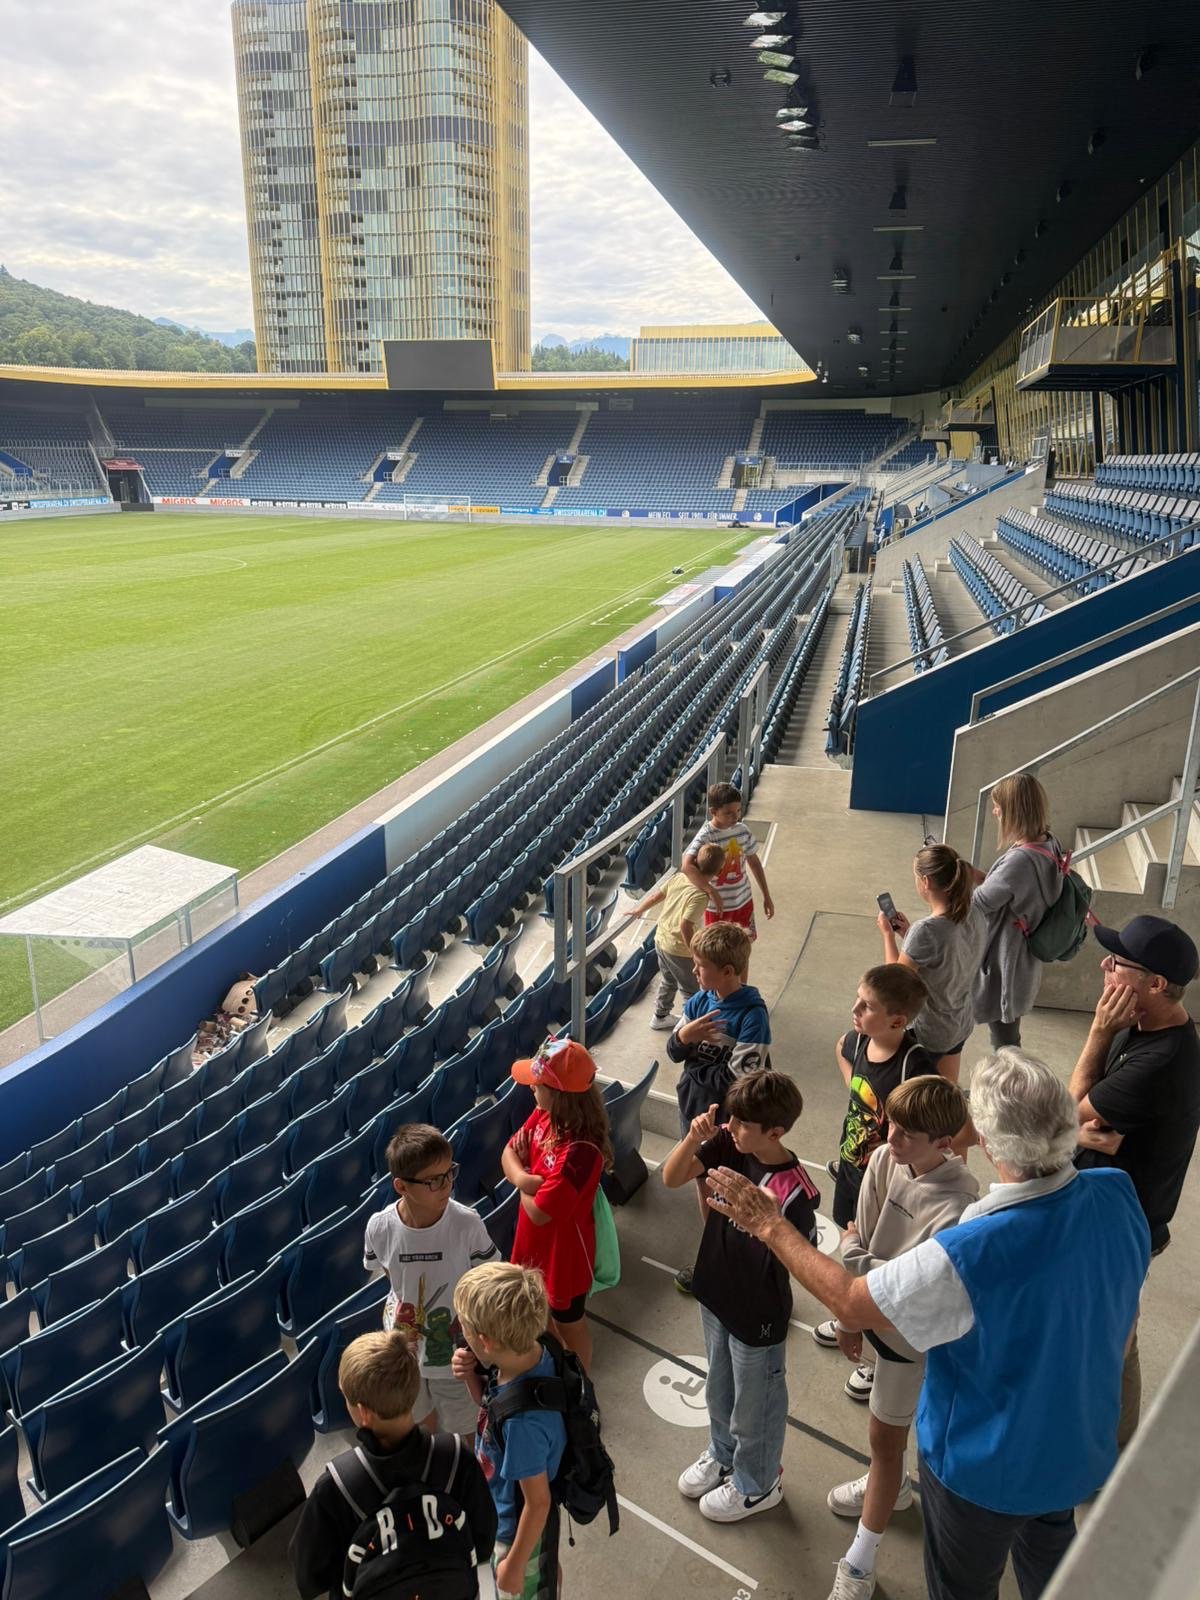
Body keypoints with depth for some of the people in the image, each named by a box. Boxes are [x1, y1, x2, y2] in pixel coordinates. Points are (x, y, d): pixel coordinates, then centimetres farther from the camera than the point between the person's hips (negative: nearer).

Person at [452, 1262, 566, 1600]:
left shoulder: (523, 1419, -44)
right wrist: (471, 1376, -20)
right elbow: (489, 1404, 0)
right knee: (545, 1573, 33)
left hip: (521, 1526, -6)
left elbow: (537, 1502, -28)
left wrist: (515, 1564, -13)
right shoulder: (528, 1354, -21)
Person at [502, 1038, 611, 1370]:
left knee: (569, 1323, 19)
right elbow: (510, 1152, -2)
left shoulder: (580, 1151, -37)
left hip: (564, 1249, -8)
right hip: (534, 1242, 8)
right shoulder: (543, 1115, -13)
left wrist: (524, 1185, -12)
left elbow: (539, 1212, -31)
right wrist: (522, 1177, -22)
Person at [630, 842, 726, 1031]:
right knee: (691, 990, 13)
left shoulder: (679, 877, -6)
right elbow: (685, 926, -32)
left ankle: (660, 1017, 43)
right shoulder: (701, 895, -28)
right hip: (678, 949, -8)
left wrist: (639, 910, 23)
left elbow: (655, 897, 6)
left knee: (668, 980, 29)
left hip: (661, 939, 8)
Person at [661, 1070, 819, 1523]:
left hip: (758, 1316, -6)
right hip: (716, 1295, 6)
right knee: (719, 1391, 30)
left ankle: (757, 1485, 47)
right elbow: (671, 1178, -13)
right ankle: (722, 1455, 57)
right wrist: (693, 1139, -29)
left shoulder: (793, 1189, -31)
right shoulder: (728, 1146, -15)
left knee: (754, 1406, 20)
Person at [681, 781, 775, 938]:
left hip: (744, 900, 5)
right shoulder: (705, 837, -25)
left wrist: (766, 896, 10)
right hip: (717, 905, -5)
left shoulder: (742, 830, -6)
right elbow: (687, 866, -40)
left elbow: (754, 862, 7)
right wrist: (712, 892, -43)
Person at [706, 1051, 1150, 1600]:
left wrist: (770, 1226, -17)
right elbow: (1125, 1315, -3)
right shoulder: (1118, 1194, -23)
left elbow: (850, 1303, -27)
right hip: (1080, 1443, 5)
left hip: (986, 1463, -5)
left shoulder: (969, 1255, -42)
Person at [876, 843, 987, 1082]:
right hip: (962, 1023, 7)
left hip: (929, 1033, -7)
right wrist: (909, 933, 2)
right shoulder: (975, 915, -10)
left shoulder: (926, 931, -33)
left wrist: (888, 933, -6)